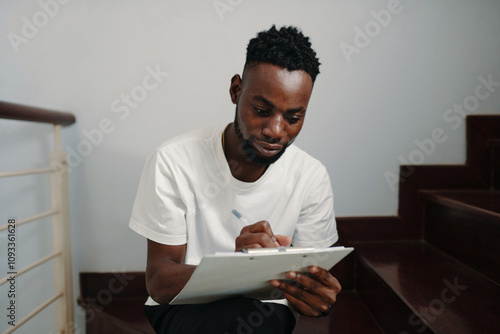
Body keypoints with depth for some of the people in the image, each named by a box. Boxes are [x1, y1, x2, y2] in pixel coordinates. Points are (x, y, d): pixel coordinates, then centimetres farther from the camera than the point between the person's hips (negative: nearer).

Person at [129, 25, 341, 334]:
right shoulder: (173, 162, -16)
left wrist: (319, 298, -29)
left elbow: (310, 279, -3)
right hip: (184, 307, -2)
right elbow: (158, 284, -16)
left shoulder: (312, 177, -10)